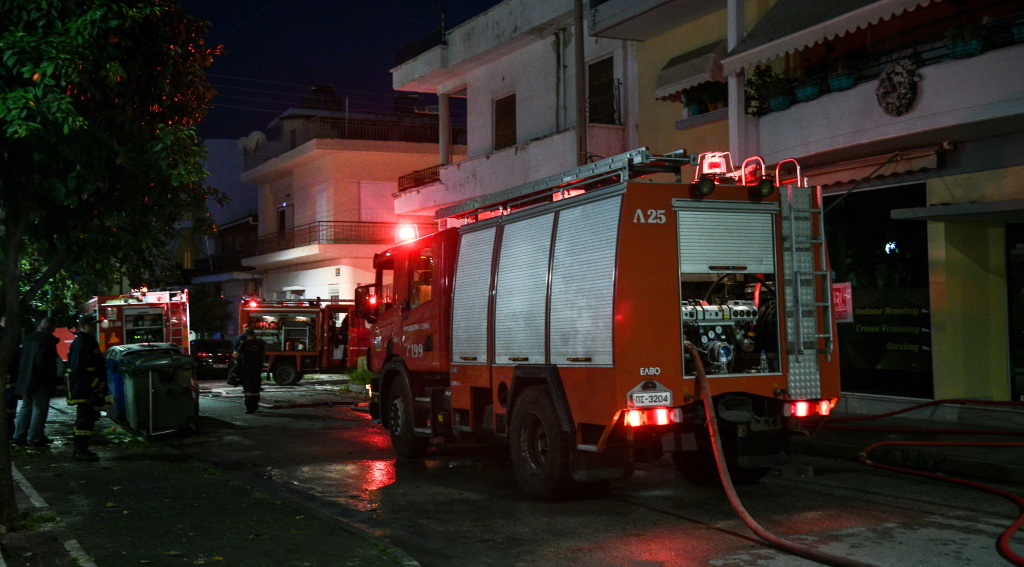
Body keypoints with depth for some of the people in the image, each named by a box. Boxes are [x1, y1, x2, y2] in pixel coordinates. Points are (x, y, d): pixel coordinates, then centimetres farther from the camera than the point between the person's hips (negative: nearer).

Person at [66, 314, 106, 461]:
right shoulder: (80, 344, -14)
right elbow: (78, 370, -22)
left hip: (90, 390, 10)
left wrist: (101, 383, 11)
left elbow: (99, 366, 23)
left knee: (89, 417, 14)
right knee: (85, 418, -9)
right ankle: (81, 451, -6)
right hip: (82, 390, -10)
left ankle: (79, 450, 21)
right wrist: (97, 384, -19)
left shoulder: (91, 342, 18)